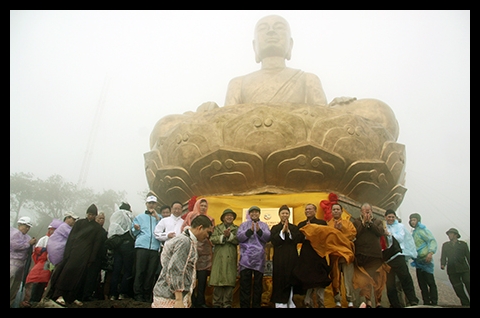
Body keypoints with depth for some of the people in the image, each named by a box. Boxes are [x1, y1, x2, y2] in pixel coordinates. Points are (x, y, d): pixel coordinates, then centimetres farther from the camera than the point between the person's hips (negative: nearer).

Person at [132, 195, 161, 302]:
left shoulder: (159, 217, 21)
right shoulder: (139, 217, 19)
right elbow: (134, 232, 11)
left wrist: (157, 217, -2)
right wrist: (136, 229, -11)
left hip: (155, 248, 1)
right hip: (141, 247, -1)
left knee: (151, 273, -1)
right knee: (140, 271, -6)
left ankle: (147, 295, 7)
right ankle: (138, 295, 0)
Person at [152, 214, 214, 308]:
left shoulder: (187, 240, 14)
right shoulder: (185, 241, -16)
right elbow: (175, 270, -23)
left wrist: (187, 295, 22)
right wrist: (179, 300, -23)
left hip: (176, 295, 10)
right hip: (170, 297, -9)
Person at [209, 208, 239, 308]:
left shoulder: (236, 228, 12)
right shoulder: (217, 227, 13)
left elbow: (238, 240, -3)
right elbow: (212, 239, -3)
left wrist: (229, 235, -16)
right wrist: (223, 236, -15)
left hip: (231, 258, 0)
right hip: (219, 258, 0)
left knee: (229, 281, -2)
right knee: (218, 281, -1)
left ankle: (227, 304, 6)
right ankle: (217, 303, 8)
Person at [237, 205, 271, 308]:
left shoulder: (264, 225, 12)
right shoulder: (244, 225, 9)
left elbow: (268, 237, -4)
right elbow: (239, 237, -6)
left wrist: (259, 231, -20)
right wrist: (250, 231, -18)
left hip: (259, 260, 1)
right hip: (246, 259, -1)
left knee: (258, 284, 9)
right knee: (245, 284, 0)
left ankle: (257, 305, 19)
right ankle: (244, 305, 8)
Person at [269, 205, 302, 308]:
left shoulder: (294, 227, 11)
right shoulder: (275, 228, 7)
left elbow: (299, 239, -5)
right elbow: (274, 241, -8)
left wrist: (288, 231, -14)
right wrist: (282, 231, -15)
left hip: (292, 258, 2)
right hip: (279, 258, -1)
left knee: (291, 280, 1)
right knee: (280, 281, -4)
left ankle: (291, 303, 10)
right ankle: (280, 304, 1)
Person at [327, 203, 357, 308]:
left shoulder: (347, 222, 14)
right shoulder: (328, 224, 12)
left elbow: (353, 233, -3)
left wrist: (342, 228, -11)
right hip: (333, 254, 0)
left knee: (348, 278, -2)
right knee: (335, 279, 3)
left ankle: (350, 301, 6)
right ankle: (338, 301, 10)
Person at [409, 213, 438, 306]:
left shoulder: (423, 230, -6)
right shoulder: (413, 233, 17)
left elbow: (432, 241, -17)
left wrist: (430, 252, -30)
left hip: (425, 260, -8)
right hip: (418, 262, 8)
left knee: (430, 282, -6)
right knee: (422, 283, 9)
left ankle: (434, 302, -2)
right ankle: (426, 302, 14)